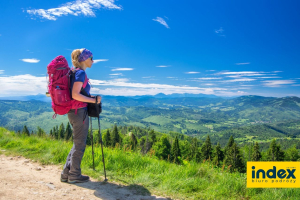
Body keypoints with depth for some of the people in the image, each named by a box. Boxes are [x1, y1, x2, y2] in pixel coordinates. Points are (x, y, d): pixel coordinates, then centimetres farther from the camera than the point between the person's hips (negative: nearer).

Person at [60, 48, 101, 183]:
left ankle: (66, 174, 25)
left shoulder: (75, 72, 15)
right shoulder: (81, 73, -14)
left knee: (78, 143, 17)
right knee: (79, 144, 3)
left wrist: (91, 98, 20)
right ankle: (74, 175, 17)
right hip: (79, 111, -10)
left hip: (74, 112, 10)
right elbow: (75, 95, -23)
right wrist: (93, 100, -18)